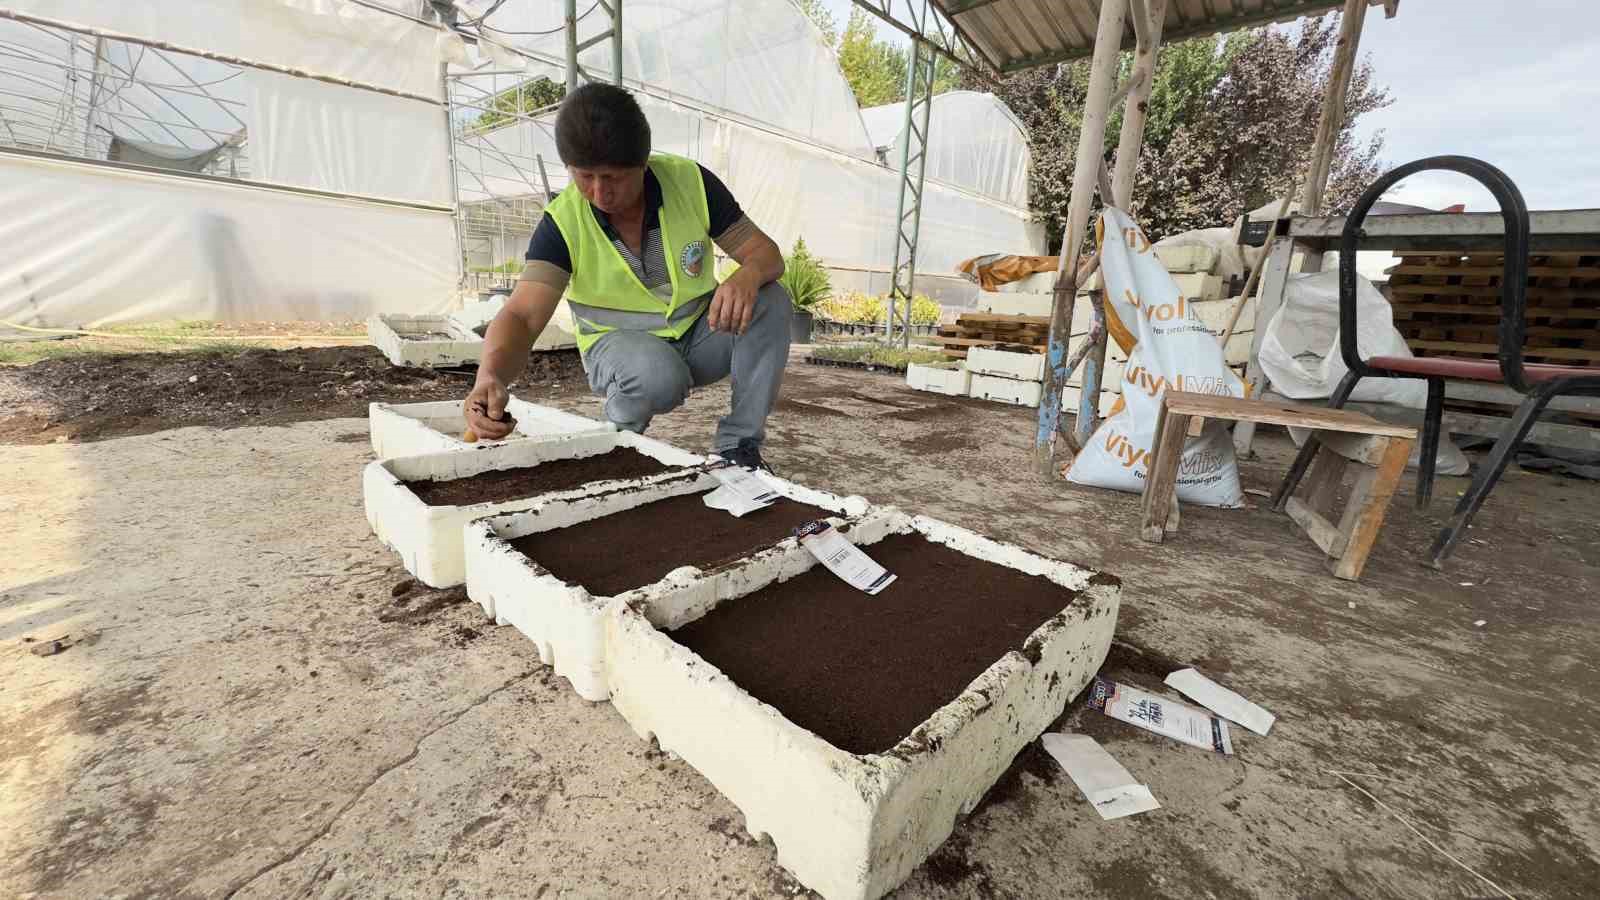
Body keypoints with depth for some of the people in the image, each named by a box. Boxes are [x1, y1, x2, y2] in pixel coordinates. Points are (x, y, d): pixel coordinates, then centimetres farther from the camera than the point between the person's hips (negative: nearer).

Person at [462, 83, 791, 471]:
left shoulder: (690, 181, -15)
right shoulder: (562, 222, -18)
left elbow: (766, 254, -13)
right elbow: (522, 316, -27)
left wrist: (748, 276, -38)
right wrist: (490, 378, -49)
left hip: (700, 333, 3)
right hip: (622, 342, -2)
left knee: (769, 300, -25)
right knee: (657, 374, -38)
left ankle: (738, 447, -16)